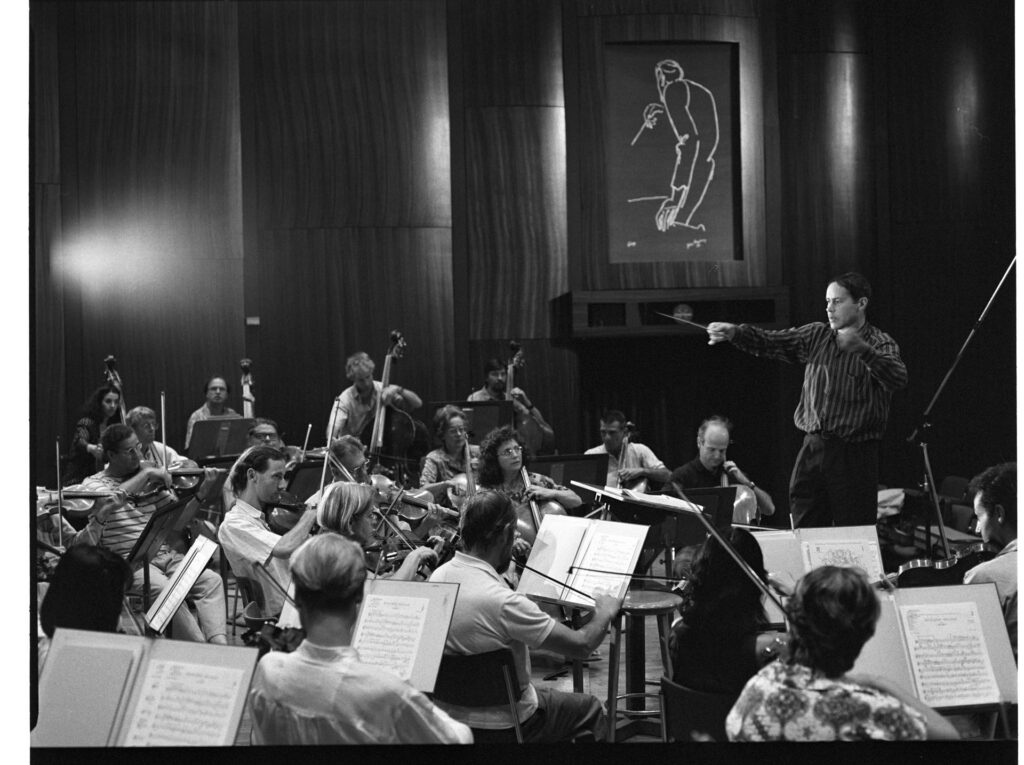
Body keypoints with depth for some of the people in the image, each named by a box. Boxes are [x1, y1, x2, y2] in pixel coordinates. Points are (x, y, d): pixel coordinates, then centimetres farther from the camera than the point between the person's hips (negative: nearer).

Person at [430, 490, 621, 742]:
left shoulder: (437, 577, -10)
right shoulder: (503, 601, -33)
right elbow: (581, 645, -24)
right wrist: (605, 613, -7)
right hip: (500, 728, -7)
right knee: (591, 708, 18)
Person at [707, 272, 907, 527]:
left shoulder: (880, 344, -4)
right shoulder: (816, 336, 11)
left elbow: (898, 379, -24)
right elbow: (770, 342, 1)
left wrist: (863, 350, -41)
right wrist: (734, 332, -18)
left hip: (854, 453, -4)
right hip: (812, 449, 4)